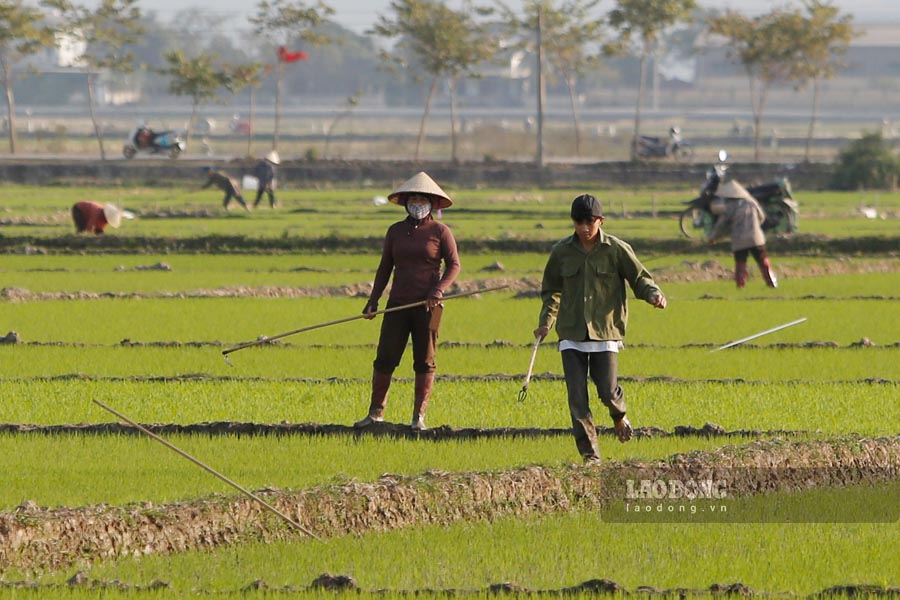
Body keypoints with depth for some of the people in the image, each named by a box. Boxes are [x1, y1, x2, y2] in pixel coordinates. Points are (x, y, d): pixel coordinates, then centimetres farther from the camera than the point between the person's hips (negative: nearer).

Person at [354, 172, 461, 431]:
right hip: (398, 303, 3)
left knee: (424, 361, 0)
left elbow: (454, 265, -1)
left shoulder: (440, 231, 1)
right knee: (385, 358, -1)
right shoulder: (396, 231, 11)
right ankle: (375, 412, 7)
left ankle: (419, 416, 4)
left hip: (427, 305, -3)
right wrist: (373, 300, 8)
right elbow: (385, 267, 15)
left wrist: (438, 290, -17)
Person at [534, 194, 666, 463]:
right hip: (571, 334, 2)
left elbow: (639, 278, 3)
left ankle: (619, 416, 30)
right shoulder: (561, 252, 6)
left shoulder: (616, 249, -1)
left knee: (607, 390, -7)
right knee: (577, 397, -5)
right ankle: (589, 454, 2)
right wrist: (546, 322, 12)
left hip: (605, 332, -2)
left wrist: (653, 294, -18)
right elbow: (551, 290, 19)